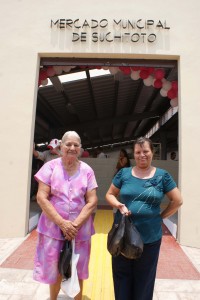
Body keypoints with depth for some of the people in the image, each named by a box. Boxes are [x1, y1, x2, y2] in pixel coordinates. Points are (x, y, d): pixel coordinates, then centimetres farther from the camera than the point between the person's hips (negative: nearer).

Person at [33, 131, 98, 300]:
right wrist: (62, 223, -16)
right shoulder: (51, 167, -5)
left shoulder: (87, 170, -2)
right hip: (53, 227, 0)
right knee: (54, 268, 15)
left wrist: (76, 224, -14)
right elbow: (41, 197, -10)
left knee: (77, 270, 14)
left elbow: (92, 201, -4)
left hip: (80, 230, 1)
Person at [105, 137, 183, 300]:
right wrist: (119, 205, -13)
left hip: (150, 237, 0)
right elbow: (110, 194, 5)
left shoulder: (162, 175, -4)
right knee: (122, 274, 16)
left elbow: (177, 201, 2)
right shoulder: (124, 173, -2)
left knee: (144, 277, 18)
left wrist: (160, 216, -1)